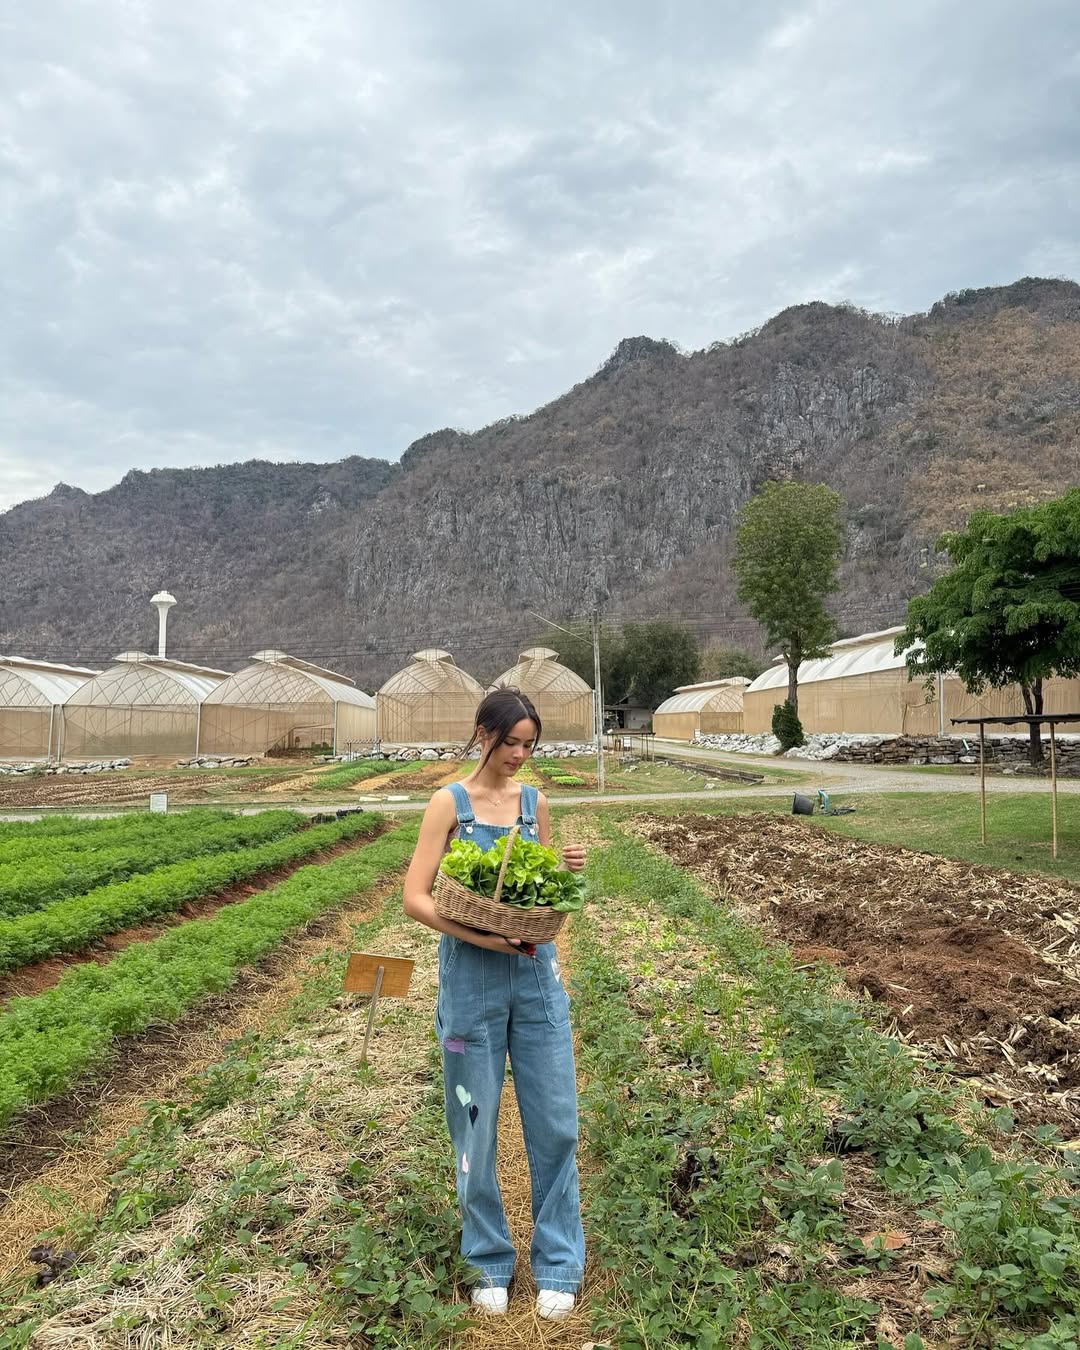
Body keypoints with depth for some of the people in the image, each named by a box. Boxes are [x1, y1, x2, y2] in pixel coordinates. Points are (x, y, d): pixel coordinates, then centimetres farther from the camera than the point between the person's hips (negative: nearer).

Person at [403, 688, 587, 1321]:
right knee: (476, 1128, 10)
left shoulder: (535, 801, 5)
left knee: (556, 1123, 7)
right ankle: (490, 1263, 30)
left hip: (537, 974, 3)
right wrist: (479, 936, -23)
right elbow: (416, 897, -10)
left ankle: (559, 1265, 25)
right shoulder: (450, 802, -6)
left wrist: (568, 869, -8)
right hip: (473, 980, -3)